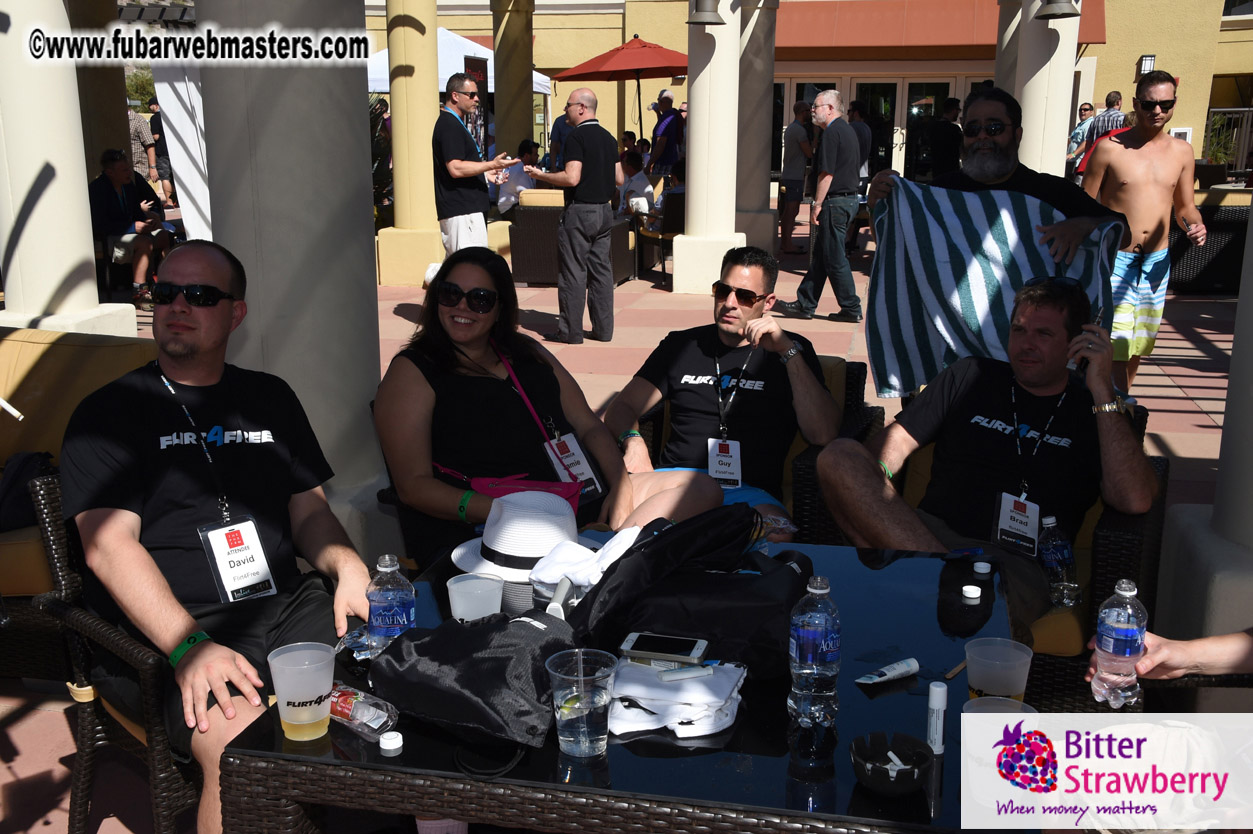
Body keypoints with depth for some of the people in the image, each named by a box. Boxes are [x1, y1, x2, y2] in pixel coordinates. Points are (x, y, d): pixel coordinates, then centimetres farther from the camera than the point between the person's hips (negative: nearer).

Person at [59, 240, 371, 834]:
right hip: (161, 630, -4)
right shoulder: (109, 413, 6)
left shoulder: (269, 399, 20)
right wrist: (190, 648, -21)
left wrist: (347, 566, -5)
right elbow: (110, 547, -6)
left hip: (286, 606, 4)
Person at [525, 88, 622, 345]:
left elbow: (572, 178, -20)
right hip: (604, 211, 8)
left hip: (580, 211, -8)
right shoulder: (608, 137, 12)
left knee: (573, 272, -2)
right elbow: (619, 179, 13)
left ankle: (571, 331, 2)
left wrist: (541, 175, -8)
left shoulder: (577, 136, -12)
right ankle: (603, 328, 12)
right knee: (601, 270, 10)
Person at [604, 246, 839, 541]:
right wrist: (632, 441, -8)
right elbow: (621, 409, 17)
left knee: (779, 534, -38)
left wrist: (788, 350, -8)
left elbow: (823, 435, -3)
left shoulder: (791, 351, 13)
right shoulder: (681, 345, 21)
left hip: (748, 491, -1)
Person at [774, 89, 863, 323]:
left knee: (834, 258, -3)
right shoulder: (848, 130, 17)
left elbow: (827, 172, -19)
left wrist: (818, 204, -15)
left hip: (835, 201, -10)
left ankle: (851, 308, 3)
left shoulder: (832, 132, -14)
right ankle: (805, 305, 17)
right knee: (821, 254, 12)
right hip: (850, 198, 10)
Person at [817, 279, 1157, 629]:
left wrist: (1102, 390, -2)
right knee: (839, 456, -27)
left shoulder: (1092, 411, 15)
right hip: (933, 532, 4)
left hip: (1018, 568, -4)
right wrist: (871, 482, -8)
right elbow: (895, 441, 17)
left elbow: (1136, 501, -2)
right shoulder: (971, 375, 23)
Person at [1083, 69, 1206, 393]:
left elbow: (1185, 206, 15)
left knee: (1138, 346, 12)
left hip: (1157, 261, 5)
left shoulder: (1182, 152, 7)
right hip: (1115, 259, -5)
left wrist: (1194, 225, -8)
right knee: (1116, 343, -14)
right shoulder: (1110, 148, -6)